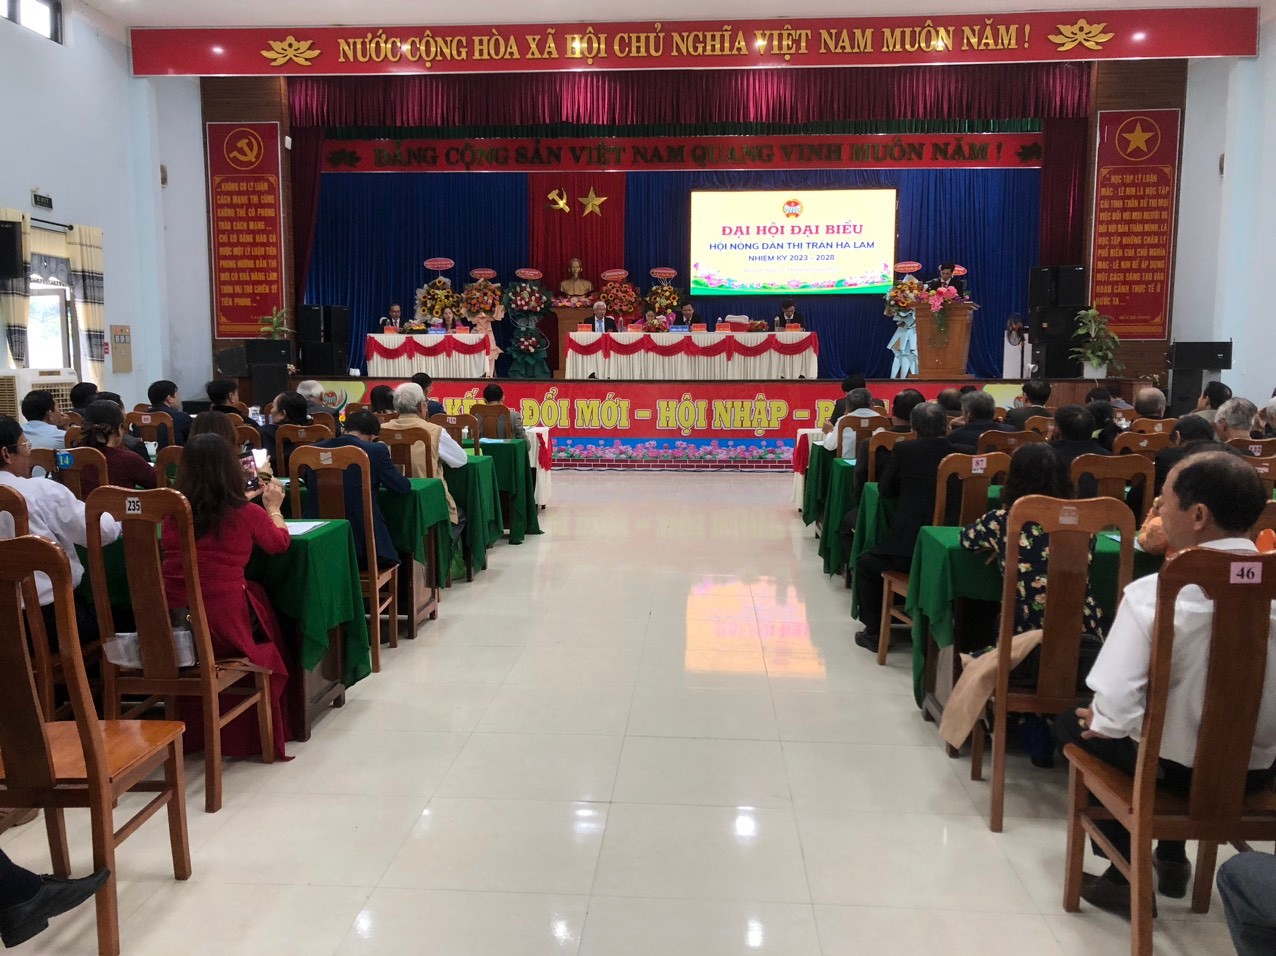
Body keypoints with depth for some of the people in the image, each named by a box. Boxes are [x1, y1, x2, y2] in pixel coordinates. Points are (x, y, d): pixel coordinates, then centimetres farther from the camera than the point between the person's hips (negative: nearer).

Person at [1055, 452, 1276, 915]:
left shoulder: (1153, 593, -25)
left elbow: (1113, 708, -28)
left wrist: (1102, 722, -5)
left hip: (1174, 767, -5)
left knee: (1073, 723, 23)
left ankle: (1126, 874, 21)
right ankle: (1172, 859, 38)